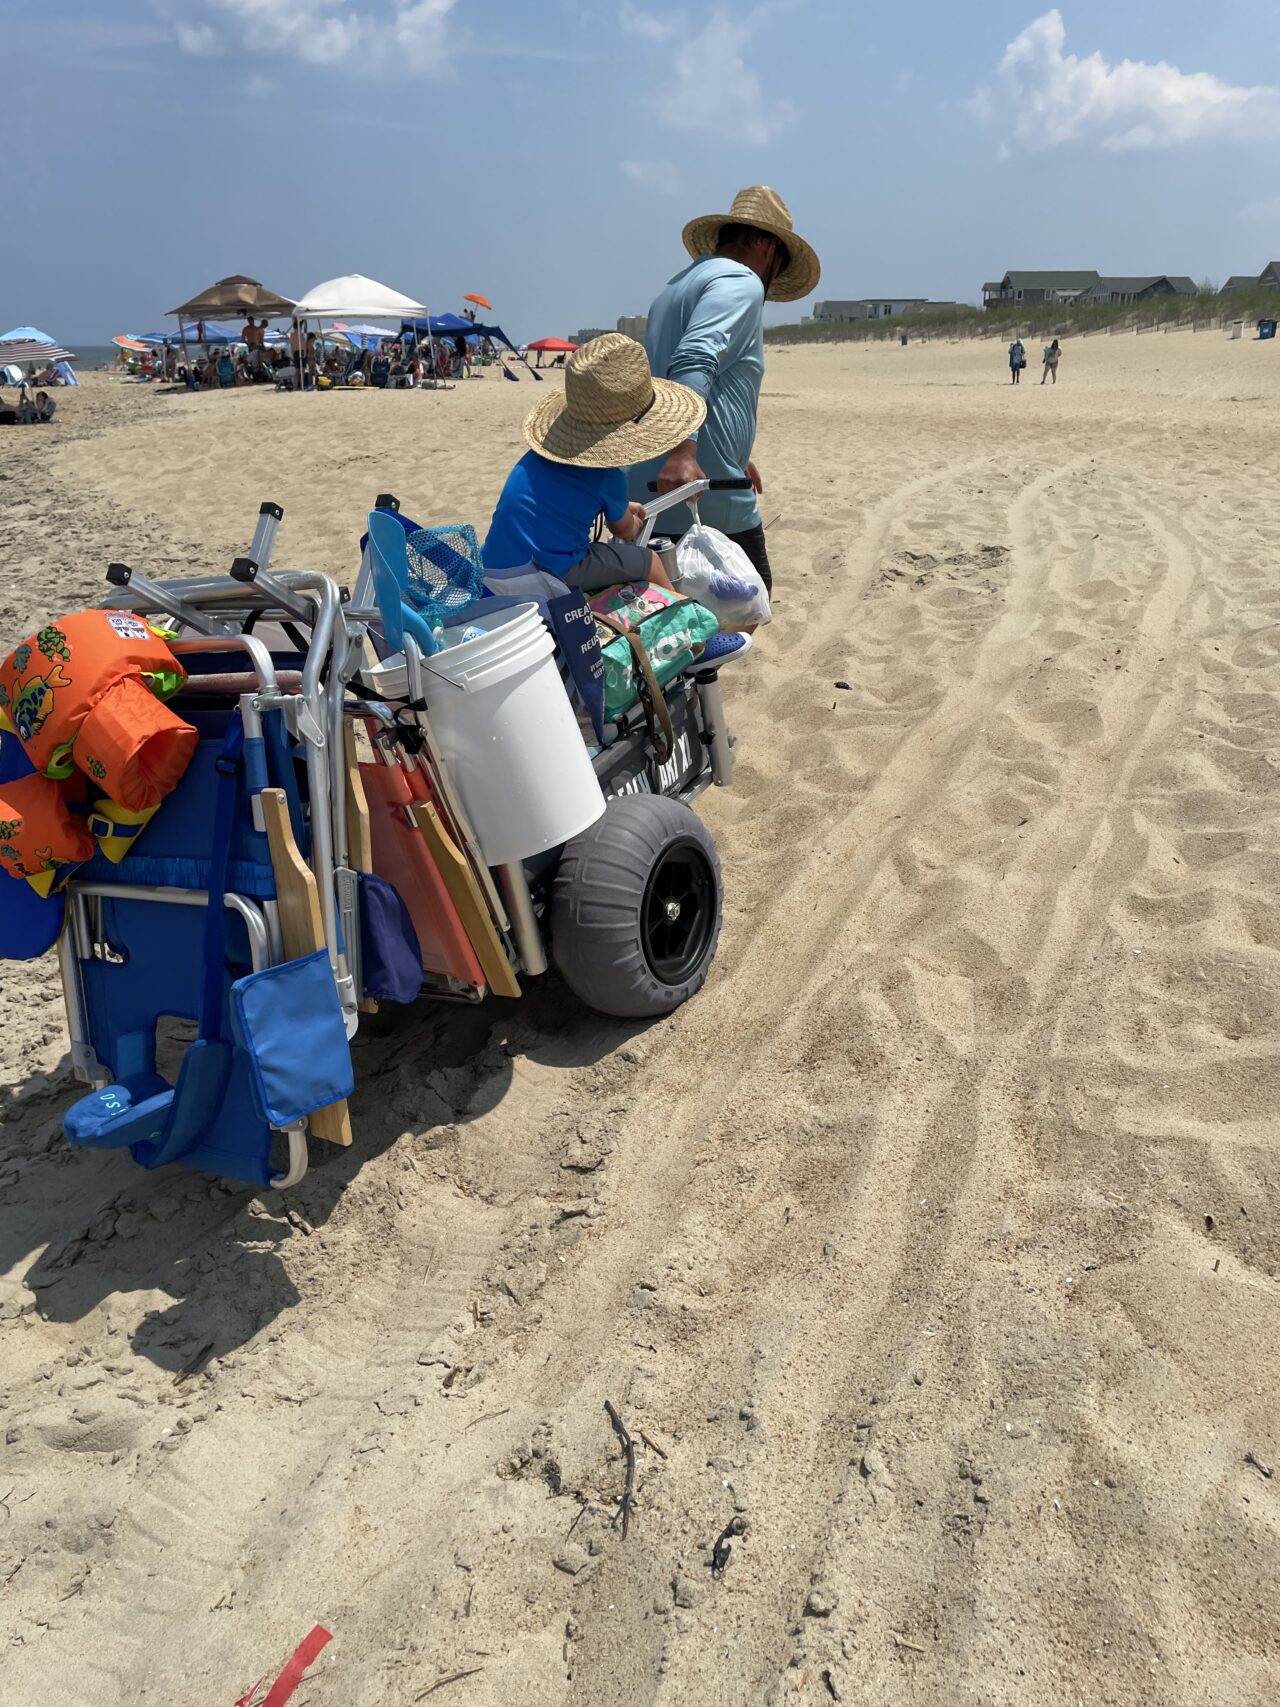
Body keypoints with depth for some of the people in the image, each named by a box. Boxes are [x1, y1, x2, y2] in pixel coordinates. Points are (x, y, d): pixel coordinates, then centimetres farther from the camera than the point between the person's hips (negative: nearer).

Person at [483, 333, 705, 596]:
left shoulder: (539, 453, 11)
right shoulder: (606, 478, -9)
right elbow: (625, 531, 12)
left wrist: (621, 507, 40)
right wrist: (634, 523, 35)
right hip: (548, 576, -8)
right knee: (649, 561, 9)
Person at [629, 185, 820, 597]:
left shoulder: (675, 287, 26)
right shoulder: (741, 283, -5)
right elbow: (694, 362, -23)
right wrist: (683, 451, -35)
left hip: (652, 495, 9)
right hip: (710, 499, -9)